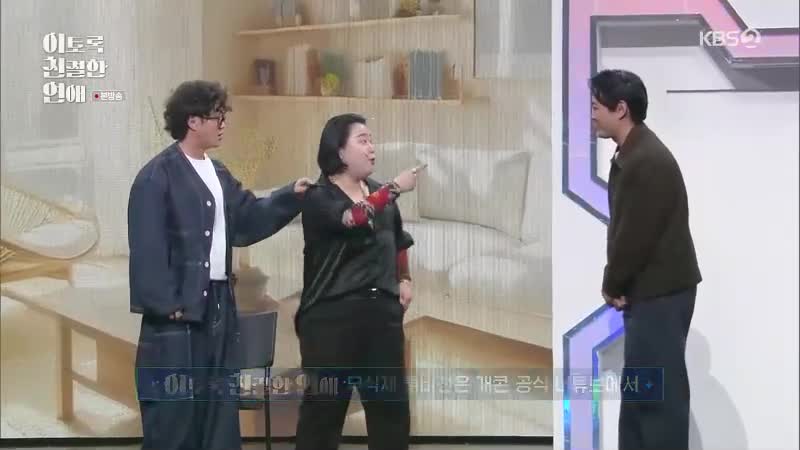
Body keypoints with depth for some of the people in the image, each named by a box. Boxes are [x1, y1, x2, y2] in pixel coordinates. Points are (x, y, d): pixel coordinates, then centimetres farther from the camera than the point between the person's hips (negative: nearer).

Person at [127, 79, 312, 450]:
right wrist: (166, 305, -19)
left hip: (218, 303, 9)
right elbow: (147, 249, -16)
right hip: (180, 309, -9)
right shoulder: (157, 177, -12)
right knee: (174, 413, -3)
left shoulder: (218, 174, 15)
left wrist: (291, 195, 4)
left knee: (220, 405, 14)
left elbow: (247, 219, 14)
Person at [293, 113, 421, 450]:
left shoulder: (381, 195, 11)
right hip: (332, 315, -6)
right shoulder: (319, 198, -7)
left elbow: (398, 240, 26)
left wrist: (404, 279, 16)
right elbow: (352, 219, -27)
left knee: (391, 402, 9)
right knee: (325, 404, 0)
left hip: (382, 311, 6)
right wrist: (394, 189, -28)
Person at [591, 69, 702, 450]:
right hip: (646, 290, 10)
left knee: (660, 390, -5)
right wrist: (616, 284, 4)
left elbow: (636, 235, -21)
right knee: (637, 387, 16)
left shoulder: (648, 161, -22)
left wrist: (612, 284, -7)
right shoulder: (630, 155, 11)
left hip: (661, 293, -10)